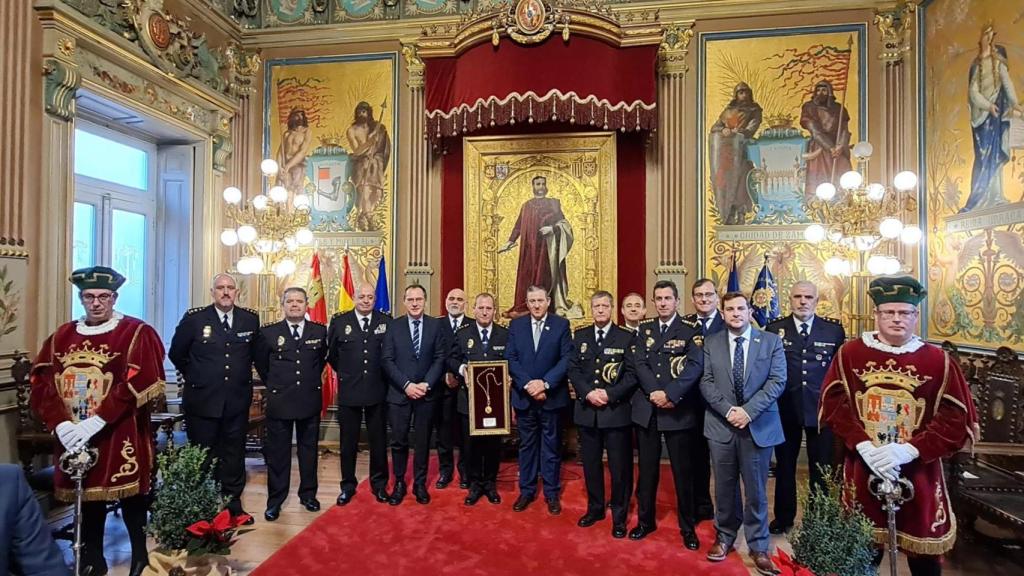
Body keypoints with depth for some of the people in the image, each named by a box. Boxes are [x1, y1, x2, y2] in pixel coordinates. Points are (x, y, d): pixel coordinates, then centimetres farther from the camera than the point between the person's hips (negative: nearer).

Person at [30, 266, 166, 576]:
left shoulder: (137, 333, -6)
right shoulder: (61, 337, 10)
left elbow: (136, 386, -15)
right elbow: (41, 385, 4)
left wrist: (95, 422, -20)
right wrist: (60, 424, -11)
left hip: (122, 441, -4)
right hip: (73, 438, 4)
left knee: (133, 506, 4)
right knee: (87, 507, 14)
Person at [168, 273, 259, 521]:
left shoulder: (250, 319, 1)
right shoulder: (194, 318, -5)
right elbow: (176, 354, 7)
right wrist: (194, 377, 10)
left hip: (238, 401, 2)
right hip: (202, 400, -2)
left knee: (234, 455, 11)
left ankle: (233, 503, 24)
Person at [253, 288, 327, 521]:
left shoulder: (320, 331, 0)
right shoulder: (269, 333, -2)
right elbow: (260, 362, 12)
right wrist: (274, 384, 13)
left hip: (310, 400, 1)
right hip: (279, 401, -1)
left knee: (309, 449, 12)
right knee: (277, 452, 7)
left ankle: (308, 495, 26)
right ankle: (275, 500, 20)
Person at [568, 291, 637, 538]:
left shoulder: (626, 337, -1)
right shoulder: (580, 336, 8)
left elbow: (632, 374, -6)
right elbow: (573, 369, 4)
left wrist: (610, 394, -17)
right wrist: (588, 393, -11)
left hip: (616, 410, -3)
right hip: (587, 410, 3)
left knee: (619, 467, 4)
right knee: (590, 463, 14)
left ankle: (619, 517, 21)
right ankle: (595, 508, 32)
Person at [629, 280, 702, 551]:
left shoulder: (690, 331, -2)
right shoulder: (644, 330, 9)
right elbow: (639, 365, -2)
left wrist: (670, 395, -19)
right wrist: (655, 393, -17)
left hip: (679, 410, -3)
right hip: (646, 409, 3)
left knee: (683, 470, 7)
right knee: (646, 469, 13)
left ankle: (688, 526, 23)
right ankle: (645, 520, 28)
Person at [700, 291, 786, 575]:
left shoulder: (771, 341, 1)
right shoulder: (711, 342, 4)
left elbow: (777, 381, -8)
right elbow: (706, 382, -1)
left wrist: (748, 411, -17)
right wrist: (729, 410, -14)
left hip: (759, 425, -1)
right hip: (722, 425, 1)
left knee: (755, 490, 8)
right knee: (725, 487, 12)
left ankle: (758, 547, 24)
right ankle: (724, 537, 30)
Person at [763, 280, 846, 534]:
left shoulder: (834, 329, 1)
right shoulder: (774, 329, 0)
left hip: (821, 408, 0)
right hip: (785, 408, 0)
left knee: (821, 467, 10)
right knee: (784, 465, 13)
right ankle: (783, 517, 30)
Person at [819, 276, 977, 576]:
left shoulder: (939, 360, -3)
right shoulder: (849, 354, -2)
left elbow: (958, 420, -7)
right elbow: (833, 404, -4)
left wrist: (910, 450, -19)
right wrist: (863, 446, -16)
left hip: (919, 474, 0)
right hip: (862, 471, 0)